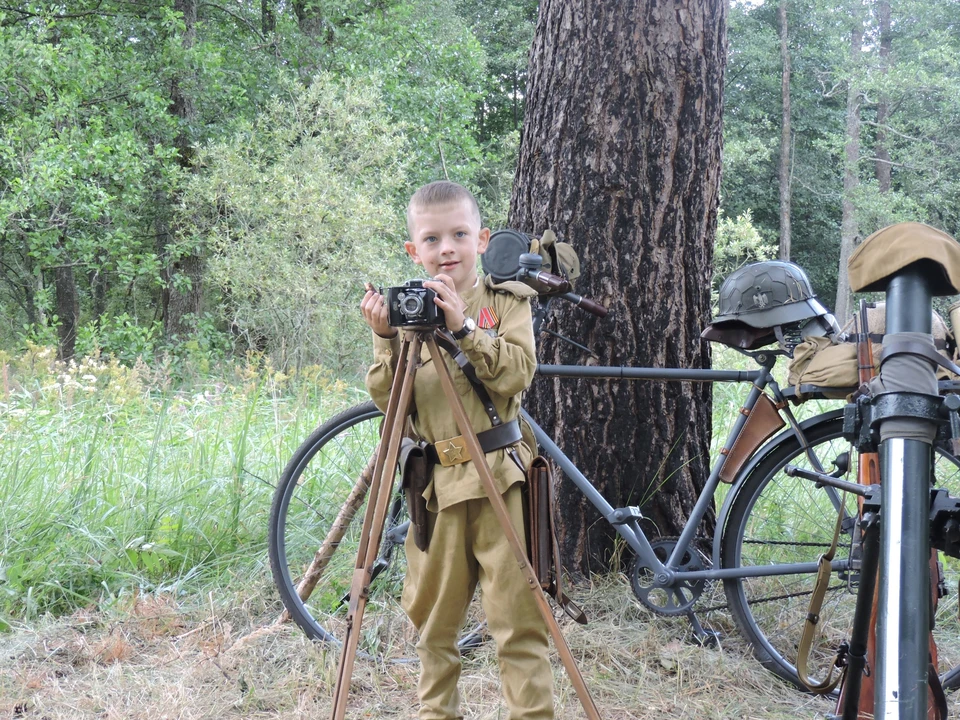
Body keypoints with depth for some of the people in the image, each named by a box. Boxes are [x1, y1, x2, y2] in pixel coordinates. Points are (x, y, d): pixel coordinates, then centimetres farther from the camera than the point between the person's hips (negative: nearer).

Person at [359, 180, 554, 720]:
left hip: (498, 478, -3)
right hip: (436, 482, 3)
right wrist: (387, 341, -11)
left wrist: (464, 326, -21)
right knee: (434, 618, 12)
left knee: (517, 615, -4)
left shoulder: (506, 302, 3)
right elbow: (389, 401, 3)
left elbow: (518, 372, -12)